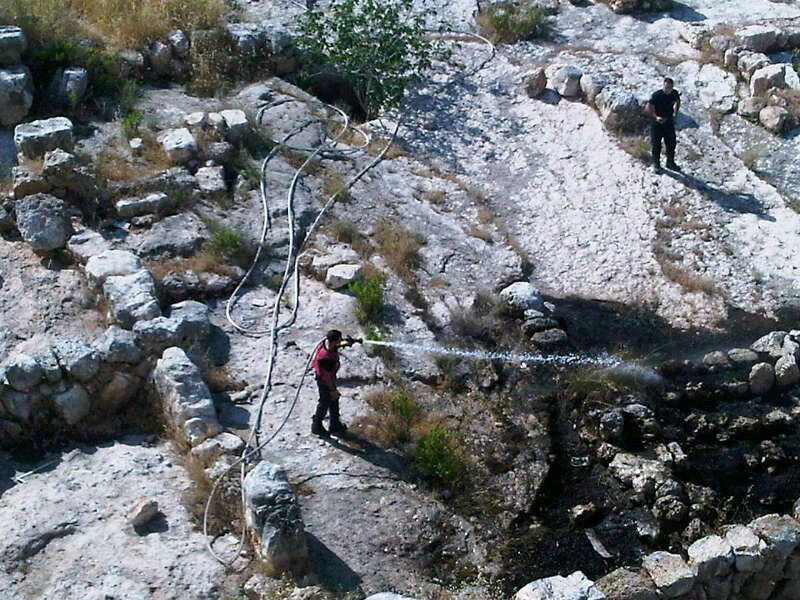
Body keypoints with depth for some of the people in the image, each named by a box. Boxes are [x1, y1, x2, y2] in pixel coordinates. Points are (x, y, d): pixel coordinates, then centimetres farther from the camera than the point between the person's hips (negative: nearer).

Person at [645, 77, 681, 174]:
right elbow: (648, 109, -24)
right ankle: (656, 164, 21)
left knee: (671, 144, 10)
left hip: (669, 122, 5)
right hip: (657, 123, -4)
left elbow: (677, 102, 19)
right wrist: (656, 117, -36)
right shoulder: (656, 95, -21)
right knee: (656, 144, 3)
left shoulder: (674, 93, -4)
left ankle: (670, 163, 28)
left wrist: (675, 113, 8)